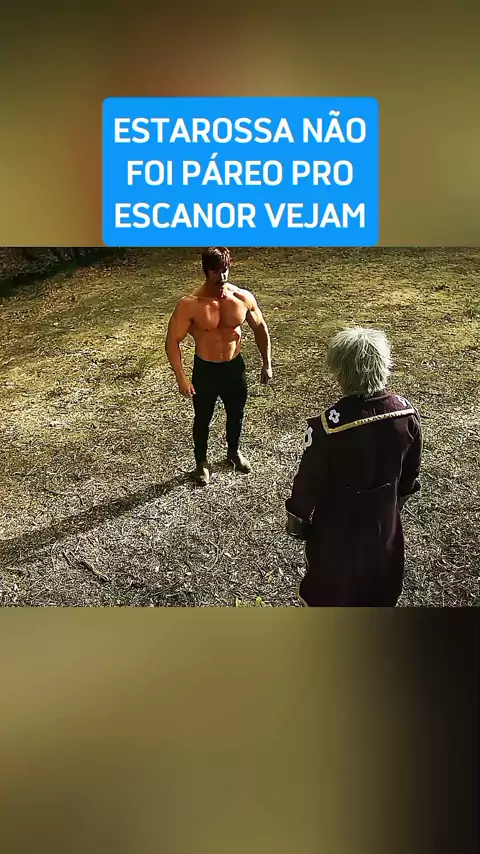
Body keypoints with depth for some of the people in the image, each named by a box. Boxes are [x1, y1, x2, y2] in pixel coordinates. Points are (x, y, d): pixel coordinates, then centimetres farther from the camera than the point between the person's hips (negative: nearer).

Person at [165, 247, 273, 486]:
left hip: (235, 367, 3)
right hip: (205, 370, -3)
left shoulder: (244, 298, -11)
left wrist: (267, 363, 4)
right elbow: (172, 341, -15)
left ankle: (234, 451, 52)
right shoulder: (190, 304, -21)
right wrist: (181, 378, -19)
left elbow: (260, 328, 5)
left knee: (236, 414, 23)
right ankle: (201, 462, 40)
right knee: (202, 419, 15)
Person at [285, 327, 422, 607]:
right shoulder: (407, 413, -17)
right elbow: (411, 474, -2)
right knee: (378, 586, 29)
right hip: (384, 520, 5)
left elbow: (309, 482, -19)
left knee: (327, 592, 22)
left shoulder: (327, 426, -32)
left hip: (337, 527, -4)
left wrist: (297, 521, -1)